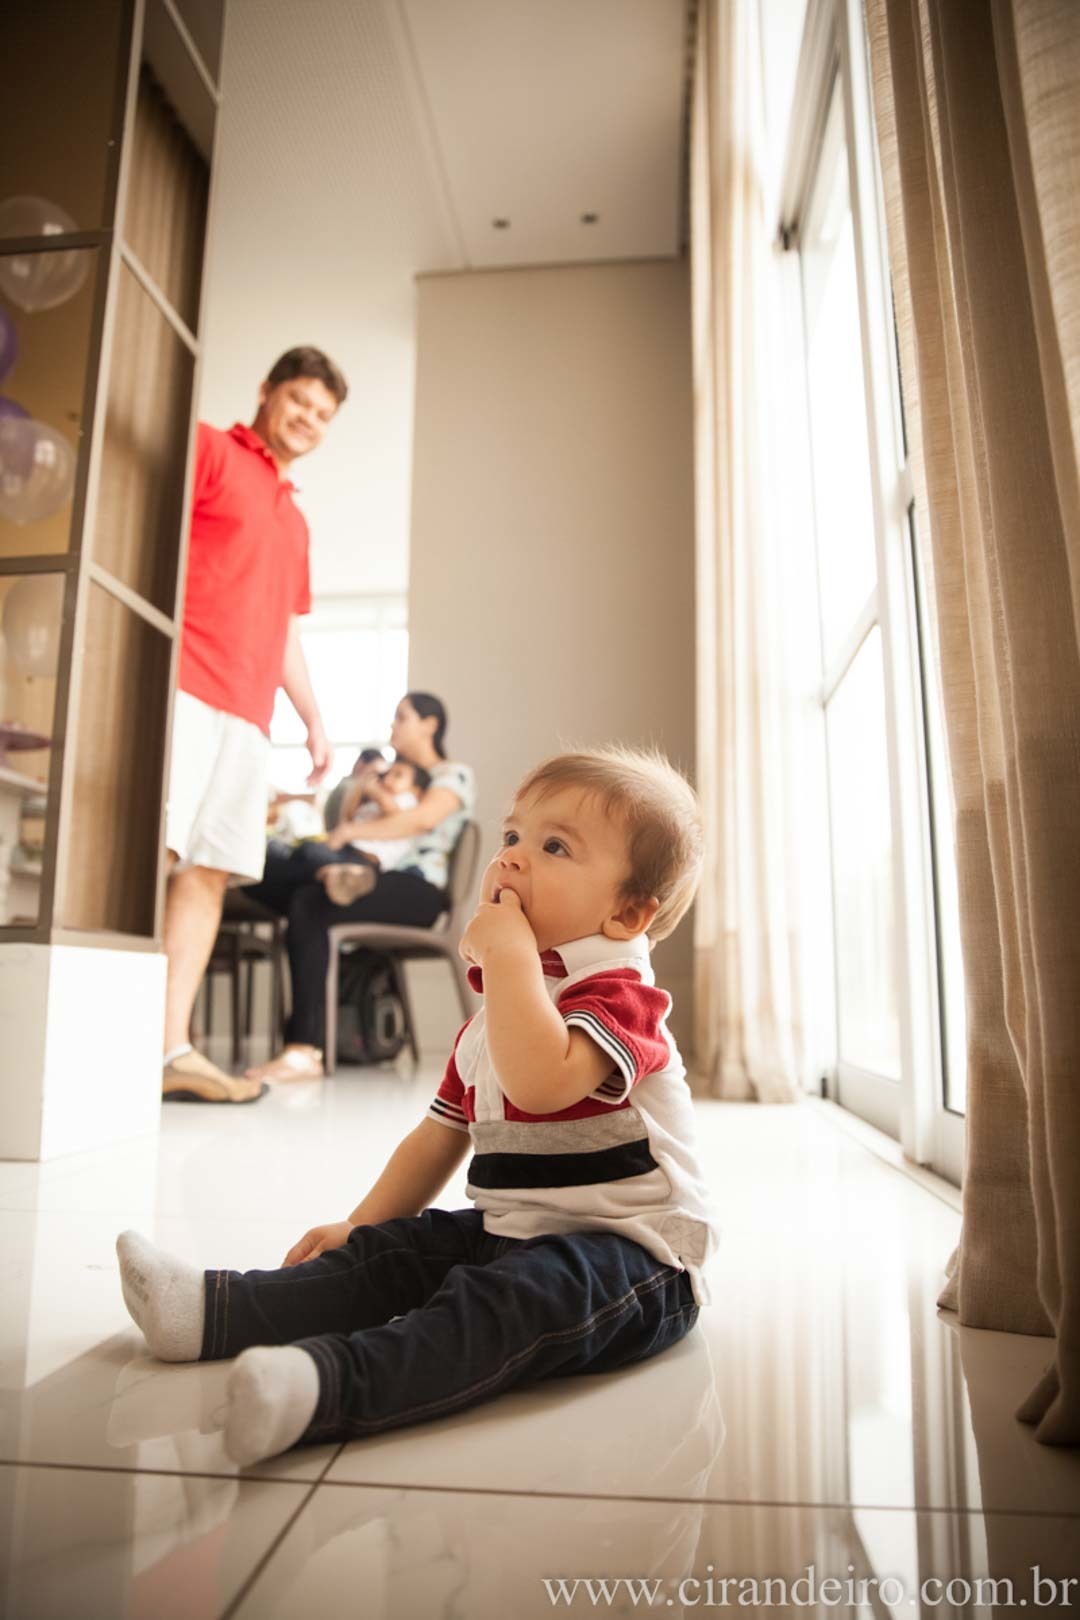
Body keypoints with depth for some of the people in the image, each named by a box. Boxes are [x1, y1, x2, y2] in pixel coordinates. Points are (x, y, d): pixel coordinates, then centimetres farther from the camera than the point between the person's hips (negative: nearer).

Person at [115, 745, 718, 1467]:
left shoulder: (620, 995, -16)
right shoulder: (497, 1008, 11)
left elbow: (540, 1081, -38)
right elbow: (440, 1134, 19)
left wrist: (509, 953, -29)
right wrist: (360, 1225, 15)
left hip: (631, 1251, -9)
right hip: (511, 1235, 9)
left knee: (538, 1291, -35)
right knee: (394, 1252, 3)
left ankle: (333, 1382, -51)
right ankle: (215, 1310, -2)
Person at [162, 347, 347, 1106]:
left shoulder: (295, 517, 29)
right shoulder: (208, 449, 8)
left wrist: (315, 719, 25)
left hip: (249, 710, 7)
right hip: (184, 682, -7)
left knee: (209, 872, -1)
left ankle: (173, 1050, -1)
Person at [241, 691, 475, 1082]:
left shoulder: (455, 775, 6)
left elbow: (423, 819, -17)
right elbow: (345, 816, 24)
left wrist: (351, 831, -17)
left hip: (417, 889, -7)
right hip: (370, 876, 8)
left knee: (309, 903, -33)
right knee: (263, 874, -14)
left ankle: (305, 1049, -38)